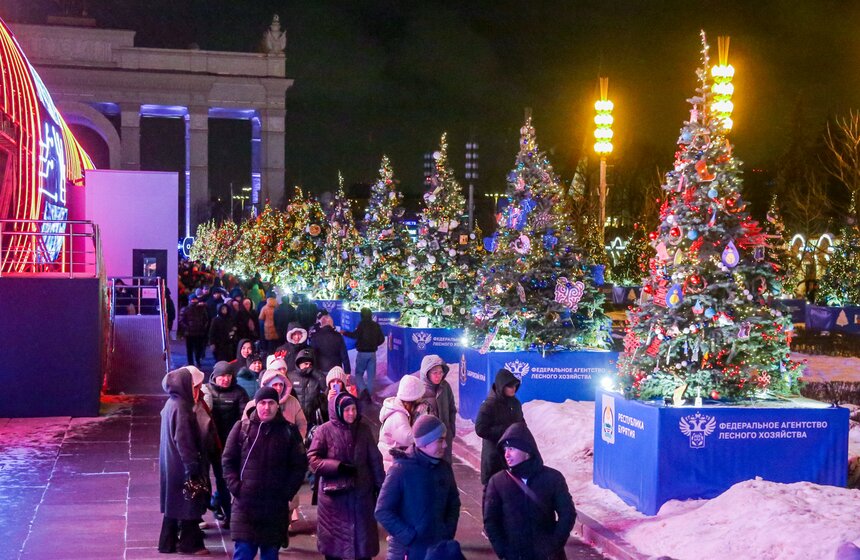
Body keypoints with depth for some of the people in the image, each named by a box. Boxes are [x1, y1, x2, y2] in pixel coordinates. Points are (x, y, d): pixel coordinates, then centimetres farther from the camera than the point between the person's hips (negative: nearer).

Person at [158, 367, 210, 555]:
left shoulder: (172, 403, 10)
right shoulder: (181, 407, -20)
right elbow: (184, 440, -22)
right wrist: (192, 466, -19)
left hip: (171, 463, 10)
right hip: (182, 464, -10)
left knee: (175, 502, 15)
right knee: (188, 503, 0)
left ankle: (169, 542, 21)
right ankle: (189, 543, 8)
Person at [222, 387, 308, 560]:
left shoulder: (289, 431, 3)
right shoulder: (242, 427, 2)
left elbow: (300, 466, 5)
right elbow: (228, 460, 6)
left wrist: (287, 492, -3)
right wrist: (235, 487, -5)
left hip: (276, 507, 1)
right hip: (245, 503, -1)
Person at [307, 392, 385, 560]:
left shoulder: (364, 429, 1)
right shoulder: (325, 430, -7)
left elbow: (375, 460, 6)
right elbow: (312, 459, -8)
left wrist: (380, 486, 6)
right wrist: (338, 466, -18)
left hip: (361, 493, 2)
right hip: (334, 495, -2)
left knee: (363, 538, 8)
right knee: (333, 539, 9)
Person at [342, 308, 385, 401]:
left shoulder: (362, 324, -10)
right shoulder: (376, 325, 5)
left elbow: (355, 335, -22)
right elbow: (381, 339, 8)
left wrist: (344, 333, -11)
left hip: (362, 353, -4)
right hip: (372, 353, 4)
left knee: (358, 373, 7)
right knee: (371, 375, 9)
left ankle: (363, 389, -16)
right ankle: (369, 394, 7)